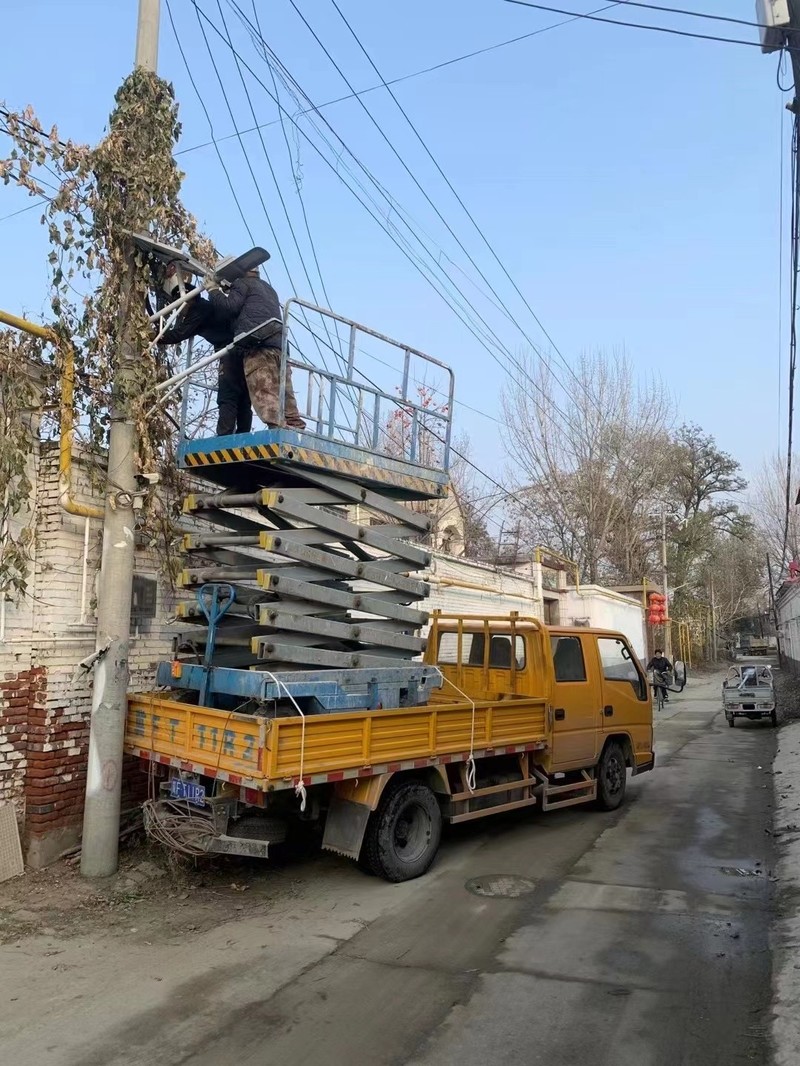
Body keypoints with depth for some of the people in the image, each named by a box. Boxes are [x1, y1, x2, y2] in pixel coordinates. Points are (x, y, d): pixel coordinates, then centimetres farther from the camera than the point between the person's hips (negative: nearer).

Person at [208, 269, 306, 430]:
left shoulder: (242, 283, 13)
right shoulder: (268, 288, 37)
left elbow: (229, 308, 0)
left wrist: (213, 291, 14)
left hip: (258, 343, -7)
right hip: (279, 344, 8)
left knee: (263, 391, -17)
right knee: (284, 393, 2)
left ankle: (277, 427, -32)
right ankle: (296, 427, -7)